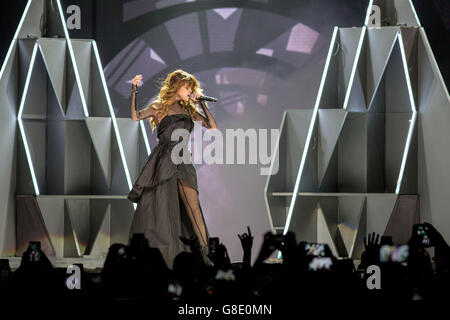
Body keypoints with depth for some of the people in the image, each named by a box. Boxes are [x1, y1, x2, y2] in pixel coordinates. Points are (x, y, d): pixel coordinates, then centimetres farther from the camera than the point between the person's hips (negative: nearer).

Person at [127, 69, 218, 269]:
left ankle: (206, 255, -16)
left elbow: (213, 127, 14)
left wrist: (202, 103, 12)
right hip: (163, 161, -2)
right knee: (158, 210, -6)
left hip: (182, 162, 2)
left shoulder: (189, 110, 20)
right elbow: (136, 117, -8)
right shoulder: (159, 107, 9)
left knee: (192, 207, -11)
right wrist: (134, 91, -14)